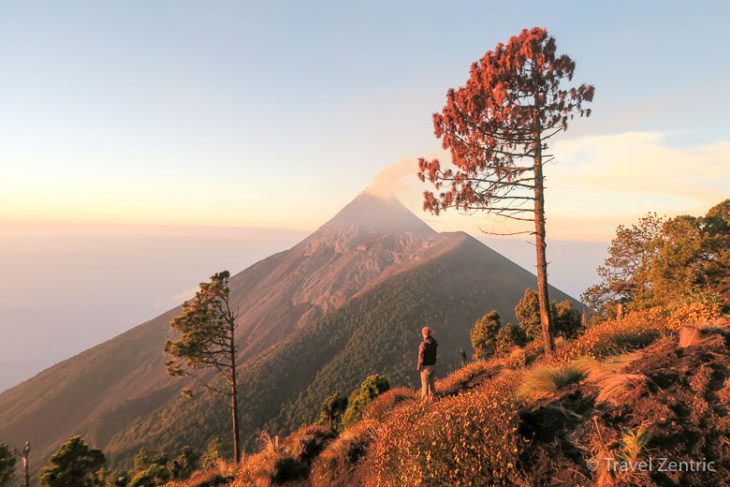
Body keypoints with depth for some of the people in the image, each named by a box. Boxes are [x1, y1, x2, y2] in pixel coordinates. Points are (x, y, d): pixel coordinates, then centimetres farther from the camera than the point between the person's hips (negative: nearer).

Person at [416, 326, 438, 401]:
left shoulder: (423, 344, -24)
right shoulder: (433, 342, -4)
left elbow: (421, 357, -21)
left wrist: (418, 367, -9)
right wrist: (430, 336, 14)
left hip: (426, 366, -7)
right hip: (433, 365, 7)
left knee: (425, 383, 4)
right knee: (432, 382, 19)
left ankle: (425, 399, 11)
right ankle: (432, 397, 29)